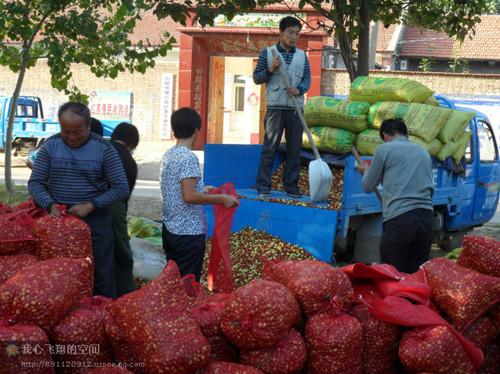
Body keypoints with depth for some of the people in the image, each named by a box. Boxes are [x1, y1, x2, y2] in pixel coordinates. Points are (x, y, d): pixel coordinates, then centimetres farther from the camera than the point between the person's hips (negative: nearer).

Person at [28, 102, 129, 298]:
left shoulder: (103, 149, -7)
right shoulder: (50, 146, -1)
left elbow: (121, 188, -7)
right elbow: (35, 182, 3)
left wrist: (91, 205, -16)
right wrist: (50, 205, -16)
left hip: (95, 220, -2)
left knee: (102, 275, 3)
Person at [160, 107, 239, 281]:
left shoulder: (168, 155, 9)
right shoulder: (189, 157, -17)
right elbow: (189, 196, -24)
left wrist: (203, 191, 26)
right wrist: (221, 198, -16)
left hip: (170, 228, 9)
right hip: (189, 232, -9)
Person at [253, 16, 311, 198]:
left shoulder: (302, 55, 13)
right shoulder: (268, 52, 5)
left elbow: (307, 78, 9)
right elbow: (256, 77, 5)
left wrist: (299, 89, -11)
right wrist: (270, 70, -13)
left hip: (296, 107, 3)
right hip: (275, 106, -3)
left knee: (294, 148, 5)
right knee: (269, 147, -3)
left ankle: (291, 186, 12)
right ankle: (263, 187, 1)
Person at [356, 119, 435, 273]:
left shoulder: (385, 149, 5)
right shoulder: (423, 152, 21)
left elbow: (368, 186, 13)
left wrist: (365, 171, 33)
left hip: (399, 218, -5)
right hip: (426, 217, 5)